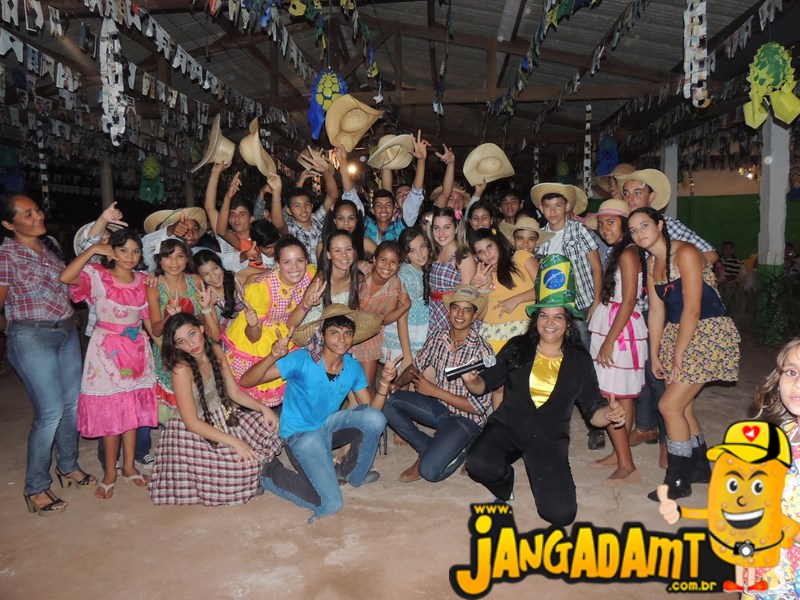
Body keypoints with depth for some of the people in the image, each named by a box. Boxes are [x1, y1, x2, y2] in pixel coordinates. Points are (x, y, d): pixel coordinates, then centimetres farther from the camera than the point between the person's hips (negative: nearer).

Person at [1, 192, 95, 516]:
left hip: (67, 332, 6)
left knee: (73, 403, 11)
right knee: (51, 411, -5)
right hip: (31, 339, -6)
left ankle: (68, 465, 32)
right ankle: (35, 487, 12)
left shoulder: (50, 244, 7)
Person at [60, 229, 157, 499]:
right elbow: (65, 277, -28)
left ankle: (129, 466, 25)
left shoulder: (143, 280, 7)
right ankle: (110, 474, 16)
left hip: (137, 348, 4)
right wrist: (92, 250, -23)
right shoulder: (97, 275, -8)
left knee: (133, 409, 11)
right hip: (107, 348, -4)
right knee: (110, 412, 2)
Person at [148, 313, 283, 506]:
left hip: (225, 419, 8)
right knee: (243, 462, -23)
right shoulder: (182, 369, -24)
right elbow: (192, 422, -23)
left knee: (271, 425, 3)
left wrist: (263, 408, -11)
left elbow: (234, 392, 3)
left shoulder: (215, 351, -5)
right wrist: (234, 441, -26)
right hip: (196, 432, -7)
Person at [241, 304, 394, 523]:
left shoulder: (352, 367, -4)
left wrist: (384, 383, -18)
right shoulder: (302, 360, -22)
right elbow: (246, 381, -24)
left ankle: (352, 473, 6)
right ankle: (271, 473, 6)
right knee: (330, 505, -18)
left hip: (328, 425, 6)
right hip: (300, 434, -5)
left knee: (376, 418, -21)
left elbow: (371, 410, -2)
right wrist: (273, 357, -42)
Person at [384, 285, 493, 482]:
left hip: (466, 418, -6)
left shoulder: (482, 351, -20)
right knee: (388, 402, -15)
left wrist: (434, 391, -19)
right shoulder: (437, 338, -4)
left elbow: (479, 407, -19)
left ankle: (459, 451, 9)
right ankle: (427, 448, 1)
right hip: (439, 406, 6)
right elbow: (416, 366, 12)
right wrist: (397, 384, -10)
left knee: (430, 470, -24)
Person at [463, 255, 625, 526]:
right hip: (507, 427, 0)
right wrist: (471, 382, -16)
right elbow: (485, 383, 7)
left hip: (549, 441, 0)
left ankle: (540, 474, 18)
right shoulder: (517, 348, 3)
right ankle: (504, 490, 7)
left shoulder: (579, 361, 4)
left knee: (561, 514, -18)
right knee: (479, 463, -31)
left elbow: (593, 410, 4)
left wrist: (609, 414, -19)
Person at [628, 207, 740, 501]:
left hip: (709, 333, -8)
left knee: (670, 404, -10)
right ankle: (699, 468, 32)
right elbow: (656, 311, 9)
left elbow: (692, 309, -19)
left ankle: (678, 481, 5)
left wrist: (677, 355, -15)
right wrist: (655, 355, 8)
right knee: (682, 406, 11)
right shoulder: (650, 263, 8)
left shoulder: (685, 253, -17)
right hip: (678, 334, 8)